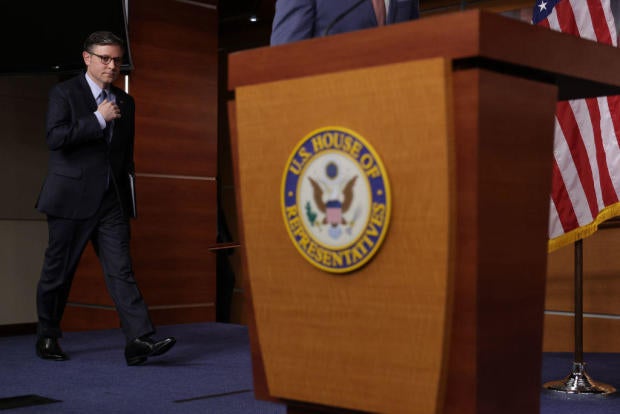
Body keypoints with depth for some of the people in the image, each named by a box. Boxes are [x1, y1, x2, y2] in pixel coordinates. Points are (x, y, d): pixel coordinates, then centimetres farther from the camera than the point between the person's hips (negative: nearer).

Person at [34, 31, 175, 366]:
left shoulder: (125, 102, 13)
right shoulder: (64, 93, -3)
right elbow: (55, 137, -18)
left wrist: (125, 199, 18)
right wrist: (98, 119, -17)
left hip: (111, 201, 4)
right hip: (71, 199, -4)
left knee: (121, 270, -5)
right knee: (58, 272, 7)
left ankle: (140, 341, -12)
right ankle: (47, 338, 25)